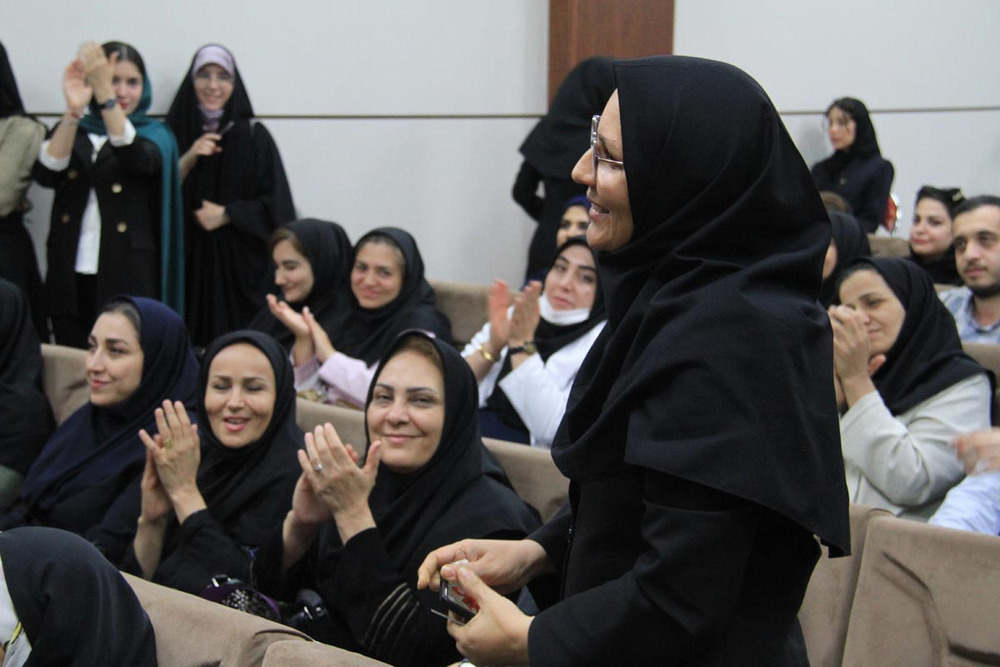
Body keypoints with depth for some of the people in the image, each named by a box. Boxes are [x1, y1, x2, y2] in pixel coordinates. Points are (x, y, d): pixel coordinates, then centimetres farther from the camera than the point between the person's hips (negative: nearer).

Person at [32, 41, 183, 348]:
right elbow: (45, 175, -8)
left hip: (128, 279, -2)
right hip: (71, 276, 2)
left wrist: (105, 95, -29)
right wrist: (73, 110, -21)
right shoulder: (72, 130, 13)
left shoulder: (154, 134, 8)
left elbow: (138, 159, -17)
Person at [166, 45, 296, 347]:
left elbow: (275, 206, 0)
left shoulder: (253, 135, 2)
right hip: (187, 264, 2)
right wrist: (188, 160, -7)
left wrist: (226, 214, -9)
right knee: (191, 342, -5)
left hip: (241, 263, -1)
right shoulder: (175, 132, 8)